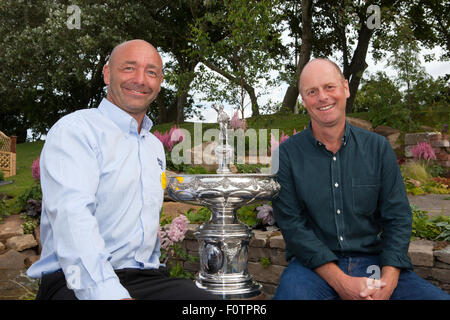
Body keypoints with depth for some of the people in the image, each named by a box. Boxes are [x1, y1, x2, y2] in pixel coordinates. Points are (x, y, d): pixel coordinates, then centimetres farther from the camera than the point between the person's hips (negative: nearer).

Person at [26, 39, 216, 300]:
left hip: (147, 278, 6)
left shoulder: (156, 146, 20)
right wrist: (110, 293, -31)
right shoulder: (75, 129, -5)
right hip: (80, 285, -6)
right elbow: (71, 214, -20)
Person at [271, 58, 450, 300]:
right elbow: (291, 224, -7)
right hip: (314, 265, -2)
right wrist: (340, 281, -16)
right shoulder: (287, 154, -2)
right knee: (291, 292, -34)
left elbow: (398, 218, 3)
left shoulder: (378, 148, 6)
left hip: (375, 262, 3)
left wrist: (387, 280, -12)